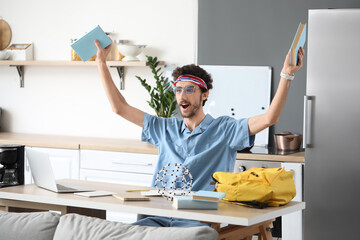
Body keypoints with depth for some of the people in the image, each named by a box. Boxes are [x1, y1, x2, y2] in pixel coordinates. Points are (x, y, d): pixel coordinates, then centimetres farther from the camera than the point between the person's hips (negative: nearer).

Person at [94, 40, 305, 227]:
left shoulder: (224, 129, 3)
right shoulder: (166, 129, 18)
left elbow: (269, 118, -10)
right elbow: (120, 107, 21)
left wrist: (287, 74, -17)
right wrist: (102, 63, 19)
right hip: (160, 217, 4)